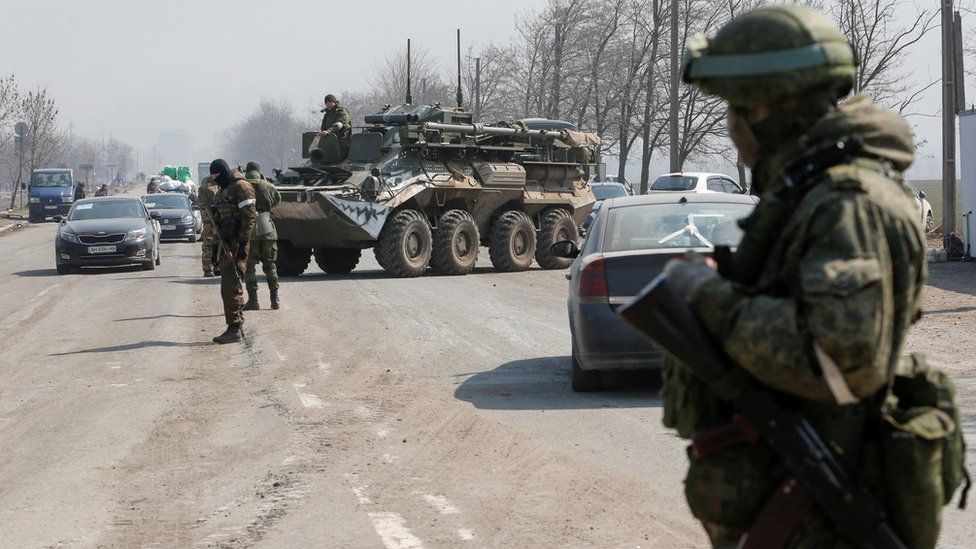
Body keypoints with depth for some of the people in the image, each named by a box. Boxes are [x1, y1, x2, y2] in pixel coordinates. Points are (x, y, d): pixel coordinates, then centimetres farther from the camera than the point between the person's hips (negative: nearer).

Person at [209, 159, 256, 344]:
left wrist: (242, 244, -21)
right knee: (231, 287, 12)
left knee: (230, 287, -12)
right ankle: (236, 327, 17)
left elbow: (249, 216, -17)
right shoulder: (223, 190, 19)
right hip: (227, 244, 10)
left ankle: (234, 330, -10)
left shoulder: (240, 187, -11)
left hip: (237, 243, -10)